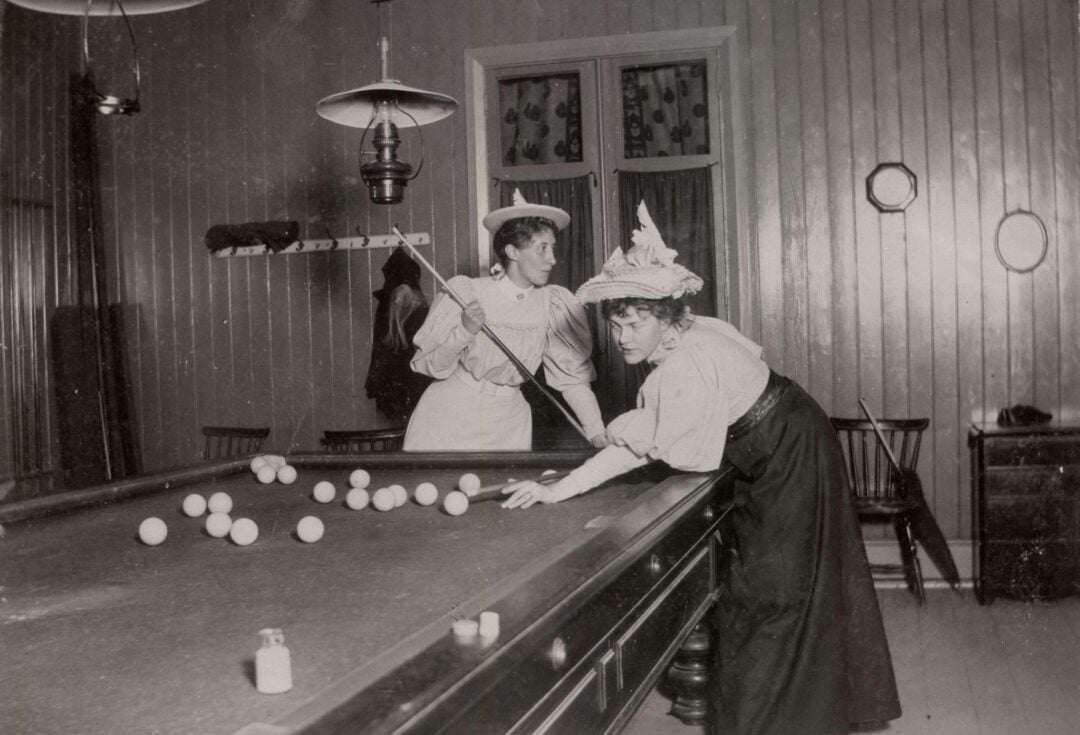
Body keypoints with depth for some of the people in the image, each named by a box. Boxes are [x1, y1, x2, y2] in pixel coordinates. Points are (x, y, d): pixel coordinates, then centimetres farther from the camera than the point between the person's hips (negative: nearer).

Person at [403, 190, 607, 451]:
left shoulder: (553, 304, -7)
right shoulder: (466, 292, -14)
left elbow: (574, 375, -5)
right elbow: (432, 366, -12)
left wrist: (598, 435, -13)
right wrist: (464, 331, -28)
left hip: (507, 424, 2)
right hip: (450, 417, -2)